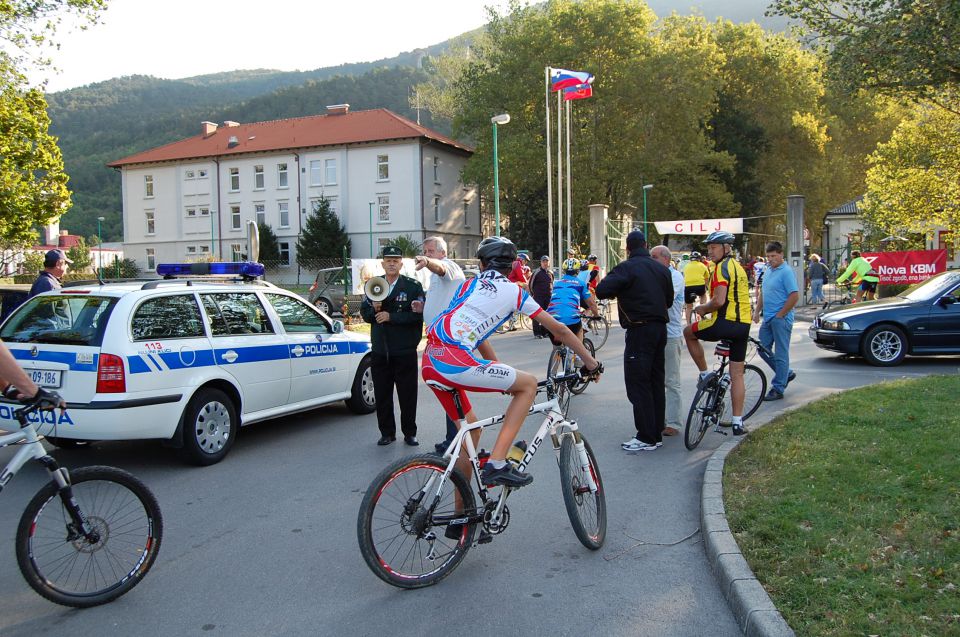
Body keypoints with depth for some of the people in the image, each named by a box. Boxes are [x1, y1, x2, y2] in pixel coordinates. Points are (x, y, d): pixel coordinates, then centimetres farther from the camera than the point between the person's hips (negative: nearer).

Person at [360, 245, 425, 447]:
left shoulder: (413, 286, -3)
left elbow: (418, 315, -13)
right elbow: (364, 314, 11)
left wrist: (391, 316, -18)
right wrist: (374, 308, -10)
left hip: (405, 351, -4)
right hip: (379, 350, 4)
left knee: (407, 394, 4)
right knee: (382, 394, 8)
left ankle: (409, 433, 17)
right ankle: (387, 433, 20)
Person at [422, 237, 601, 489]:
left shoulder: (468, 285, 24)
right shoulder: (514, 291, 10)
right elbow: (559, 329, 15)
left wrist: (502, 376, 37)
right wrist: (591, 363, 26)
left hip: (430, 363, 7)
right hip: (455, 362, -7)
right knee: (529, 384, 7)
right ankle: (496, 464, -1)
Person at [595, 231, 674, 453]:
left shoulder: (627, 268, -11)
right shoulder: (662, 269, 10)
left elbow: (601, 290, -20)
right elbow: (669, 299, 17)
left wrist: (619, 291, 0)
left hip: (639, 330, -7)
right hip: (660, 329, 8)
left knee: (638, 384, -3)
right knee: (656, 382, 13)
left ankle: (646, 438, -3)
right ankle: (657, 433, 20)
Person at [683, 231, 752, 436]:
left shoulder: (722, 267, -10)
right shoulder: (738, 267, 19)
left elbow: (719, 300, -20)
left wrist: (703, 309, -3)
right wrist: (708, 308, 24)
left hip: (725, 323, -8)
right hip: (744, 325, 9)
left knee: (688, 332, 18)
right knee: (737, 375, 11)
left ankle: (705, 374, 19)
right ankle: (738, 422, 13)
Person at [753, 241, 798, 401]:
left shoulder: (786, 272, -13)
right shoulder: (767, 270, 13)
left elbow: (794, 296, -19)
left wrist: (780, 315, -16)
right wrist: (757, 311, 13)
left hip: (781, 319, -9)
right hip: (768, 319, 9)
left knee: (780, 353, -1)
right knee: (763, 349, 13)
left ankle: (778, 389, 5)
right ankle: (786, 373, 30)